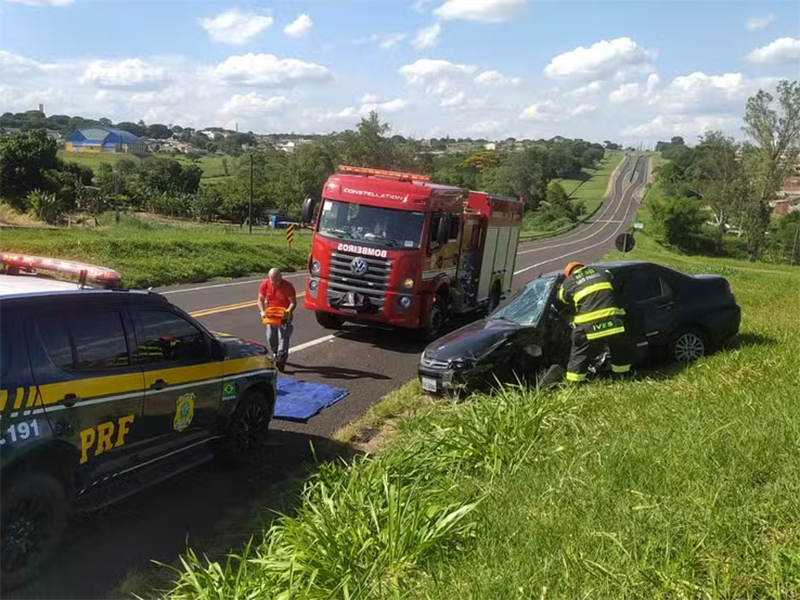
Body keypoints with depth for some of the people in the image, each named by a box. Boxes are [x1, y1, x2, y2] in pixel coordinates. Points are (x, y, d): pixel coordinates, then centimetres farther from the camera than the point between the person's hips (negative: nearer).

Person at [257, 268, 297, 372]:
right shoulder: (265, 285, -7)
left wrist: (288, 311, -32)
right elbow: (261, 299, 0)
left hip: (284, 315, -4)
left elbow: (293, 302, -13)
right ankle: (275, 355, 22)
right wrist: (262, 311, -17)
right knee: (270, 336, 2)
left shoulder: (287, 286, -17)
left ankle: (281, 357, -19)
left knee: (283, 335, -15)